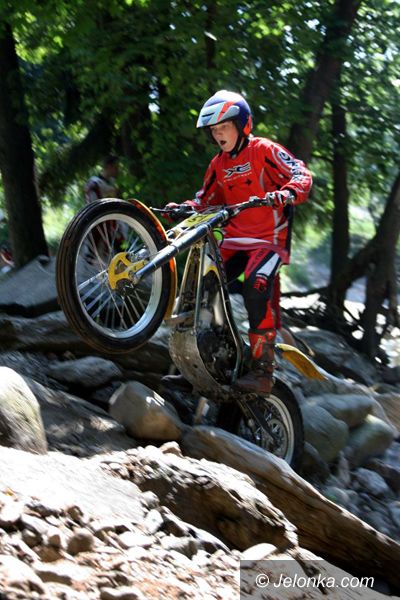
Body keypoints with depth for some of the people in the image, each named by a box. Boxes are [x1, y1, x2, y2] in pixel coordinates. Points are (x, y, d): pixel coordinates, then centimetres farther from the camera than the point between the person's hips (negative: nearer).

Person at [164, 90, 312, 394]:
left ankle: (263, 369, -26)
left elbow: (301, 174, -14)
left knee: (256, 287, -29)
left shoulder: (263, 150, -4)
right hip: (235, 240, 7)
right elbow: (205, 200, 20)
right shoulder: (219, 164, 15)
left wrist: (287, 193, -36)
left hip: (269, 238, -7)